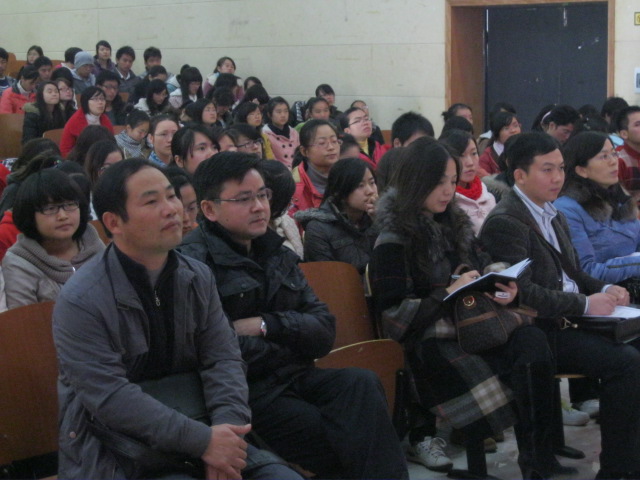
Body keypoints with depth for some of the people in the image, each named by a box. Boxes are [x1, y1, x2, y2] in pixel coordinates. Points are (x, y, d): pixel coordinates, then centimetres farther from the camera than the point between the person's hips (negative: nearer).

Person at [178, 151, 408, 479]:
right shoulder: (195, 262, -8)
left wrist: (267, 326, -9)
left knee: (362, 384, -22)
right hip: (246, 394, -6)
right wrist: (293, 344, -2)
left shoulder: (277, 255, 17)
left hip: (293, 379, 7)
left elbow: (325, 331, 11)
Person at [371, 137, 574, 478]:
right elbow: (394, 317, -10)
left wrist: (506, 292, -4)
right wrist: (448, 294, -19)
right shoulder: (393, 242, -5)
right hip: (429, 343, -6)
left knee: (532, 341, -26)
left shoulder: (455, 224, 16)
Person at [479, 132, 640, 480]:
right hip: (539, 333, -9)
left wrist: (603, 290, 4)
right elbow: (522, 292, -20)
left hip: (570, 319, 9)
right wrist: (585, 304, -18)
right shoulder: (505, 223, -12)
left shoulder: (552, 215, 18)